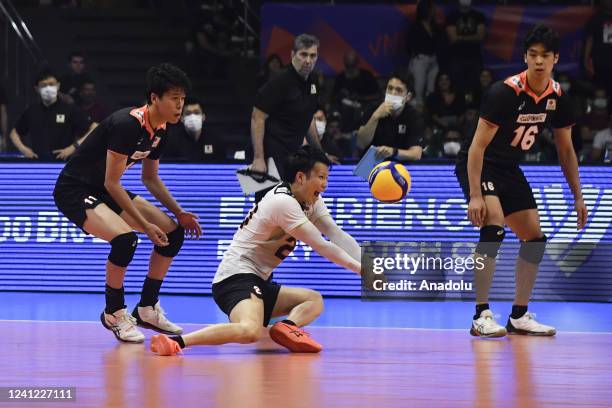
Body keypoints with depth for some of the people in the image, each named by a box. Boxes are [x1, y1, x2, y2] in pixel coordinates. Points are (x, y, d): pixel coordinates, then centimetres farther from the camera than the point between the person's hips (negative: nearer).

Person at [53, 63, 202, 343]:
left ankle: (147, 309, 13)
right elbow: (111, 183, -24)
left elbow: (150, 178, 15)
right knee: (124, 238, -32)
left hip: (107, 192, 9)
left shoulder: (159, 130, 0)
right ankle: (114, 313, -11)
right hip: (74, 191, -9)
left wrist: (179, 213, 4)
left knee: (173, 233, 2)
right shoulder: (127, 124, -27)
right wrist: (144, 223, -24)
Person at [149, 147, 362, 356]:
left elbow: (338, 236, 8)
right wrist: (360, 268, -7)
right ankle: (176, 341, -35)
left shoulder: (310, 200, 14)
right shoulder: (283, 202, -15)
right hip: (236, 276, -11)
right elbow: (321, 246, -14)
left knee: (314, 300, 15)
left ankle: (287, 326, -16)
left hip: (257, 281, 11)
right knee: (250, 331, -38)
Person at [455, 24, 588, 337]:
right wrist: (475, 195, -32)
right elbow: (478, 146, -25)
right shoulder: (505, 92, -25)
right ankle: (481, 315, -25)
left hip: (510, 170, 8)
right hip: (477, 166, -8)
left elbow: (566, 149, 8)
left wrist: (578, 197, 7)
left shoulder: (557, 96, -5)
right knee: (494, 227, -29)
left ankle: (519, 316, 18)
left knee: (535, 239, 5)